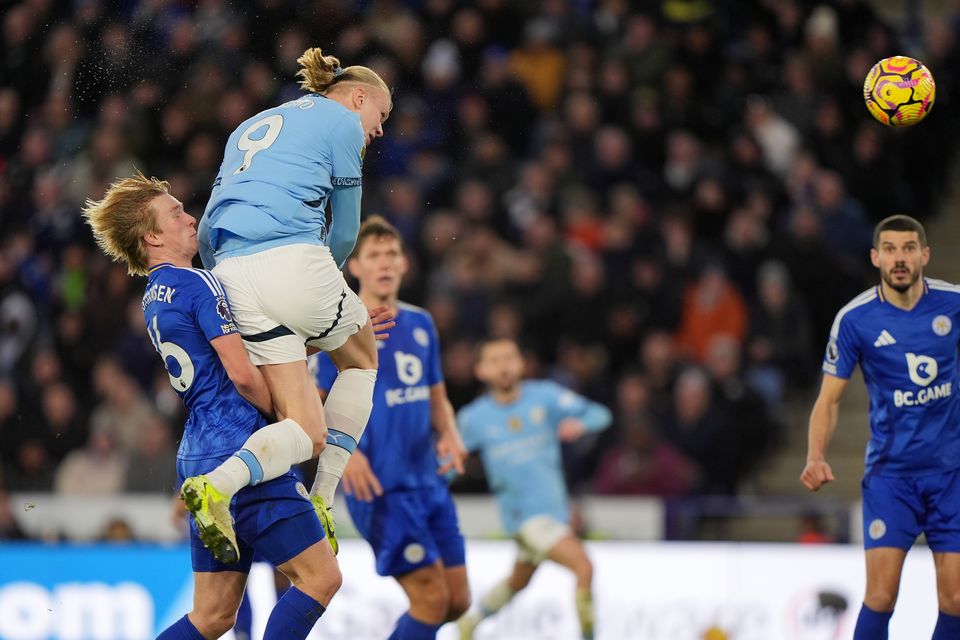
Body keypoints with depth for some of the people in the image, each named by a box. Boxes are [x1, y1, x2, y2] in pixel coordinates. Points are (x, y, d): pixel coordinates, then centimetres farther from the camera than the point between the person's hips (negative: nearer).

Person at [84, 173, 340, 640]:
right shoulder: (196, 283, -9)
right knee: (320, 576, -7)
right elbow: (243, 375, -15)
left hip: (199, 461, 9)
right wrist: (289, 421, 3)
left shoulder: (154, 299, 19)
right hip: (237, 449, -9)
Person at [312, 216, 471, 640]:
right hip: (379, 487, -7)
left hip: (429, 481, 7)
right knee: (432, 598, -13)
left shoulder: (421, 324, 12)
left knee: (457, 600, 6)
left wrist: (449, 435, 0)